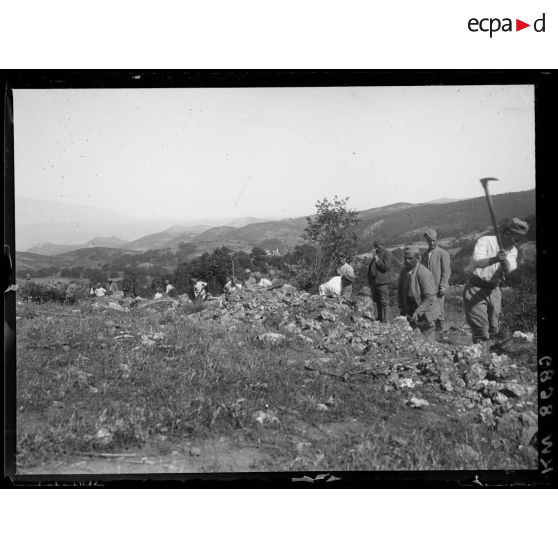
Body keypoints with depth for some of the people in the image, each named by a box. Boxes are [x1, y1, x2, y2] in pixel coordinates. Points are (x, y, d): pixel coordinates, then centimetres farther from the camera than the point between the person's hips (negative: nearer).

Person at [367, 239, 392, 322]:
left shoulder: (387, 254, -5)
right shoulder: (377, 254, 21)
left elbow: (386, 267, -16)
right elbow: (371, 267, 27)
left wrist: (377, 260, -15)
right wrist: (370, 280, 19)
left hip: (383, 282, -8)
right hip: (375, 281, 8)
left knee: (384, 301, -8)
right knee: (378, 301, 12)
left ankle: (385, 320, -7)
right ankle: (379, 318, 18)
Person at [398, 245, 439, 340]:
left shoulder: (424, 273, -22)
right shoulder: (404, 270, -1)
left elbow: (429, 298, -23)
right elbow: (401, 290, 13)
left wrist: (417, 313, -27)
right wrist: (402, 308, 5)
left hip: (425, 314, -6)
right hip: (409, 313, 6)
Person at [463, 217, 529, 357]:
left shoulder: (512, 250, 6)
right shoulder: (485, 241, -12)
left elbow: (510, 268, -16)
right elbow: (477, 261, -30)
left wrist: (505, 261, -40)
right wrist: (495, 259, -48)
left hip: (494, 290, 6)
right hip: (476, 288, -6)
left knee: (492, 328, 11)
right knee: (480, 328, -12)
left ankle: (486, 355, 28)